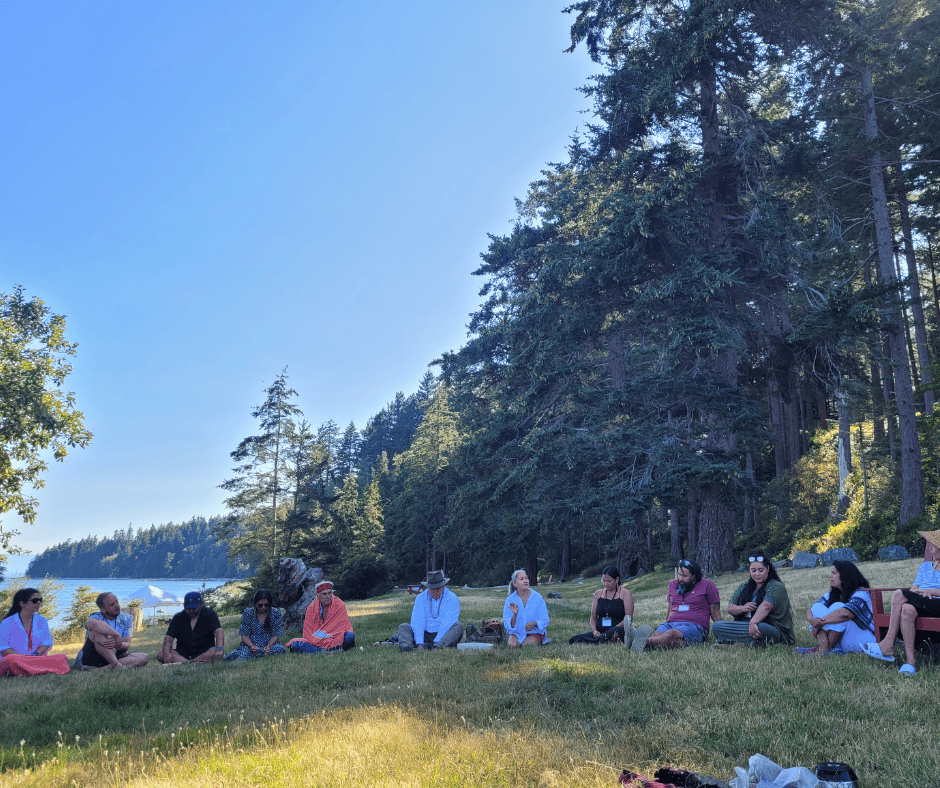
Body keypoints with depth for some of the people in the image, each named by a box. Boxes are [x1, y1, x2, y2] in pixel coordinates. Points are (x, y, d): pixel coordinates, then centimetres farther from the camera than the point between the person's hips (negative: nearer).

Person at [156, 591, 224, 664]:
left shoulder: (209, 614, 1)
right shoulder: (178, 618, 6)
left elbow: (218, 632, -14)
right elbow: (168, 637, -6)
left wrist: (219, 649, -34)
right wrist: (166, 653, -28)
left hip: (205, 653, -2)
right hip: (183, 653, 2)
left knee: (215, 652, -35)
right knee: (160, 654, -24)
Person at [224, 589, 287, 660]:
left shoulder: (276, 613, 2)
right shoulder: (247, 613, 2)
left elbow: (276, 635, -2)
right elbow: (245, 636, -2)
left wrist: (268, 646, -24)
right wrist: (251, 646, -24)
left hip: (270, 644, 2)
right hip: (251, 644, -2)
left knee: (281, 649, -36)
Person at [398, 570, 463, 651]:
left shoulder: (452, 598, -3)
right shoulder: (420, 598, 6)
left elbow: (447, 623, -15)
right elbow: (417, 621, -9)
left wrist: (436, 643, -28)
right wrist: (419, 644, -24)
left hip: (443, 636, -2)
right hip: (425, 635, 3)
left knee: (458, 626, -28)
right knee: (403, 627, -14)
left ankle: (438, 647, -52)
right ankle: (406, 646, -47)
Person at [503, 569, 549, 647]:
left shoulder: (537, 597, -7)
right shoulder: (509, 600, -5)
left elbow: (545, 621, -4)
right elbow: (507, 625, -9)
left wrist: (534, 623, -26)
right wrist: (515, 615, -30)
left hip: (534, 632, 0)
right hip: (516, 633, 1)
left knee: (528, 644, -29)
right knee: (512, 644, -29)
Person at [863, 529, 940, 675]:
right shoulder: (925, 566, 27)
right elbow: (914, 588, 14)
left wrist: (924, 591, -9)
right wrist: (922, 593, -7)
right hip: (920, 604, 5)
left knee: (899, 594, -31)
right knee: (907, 610, -35)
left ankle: (887, 646, -30)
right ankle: (909, 661, -37)